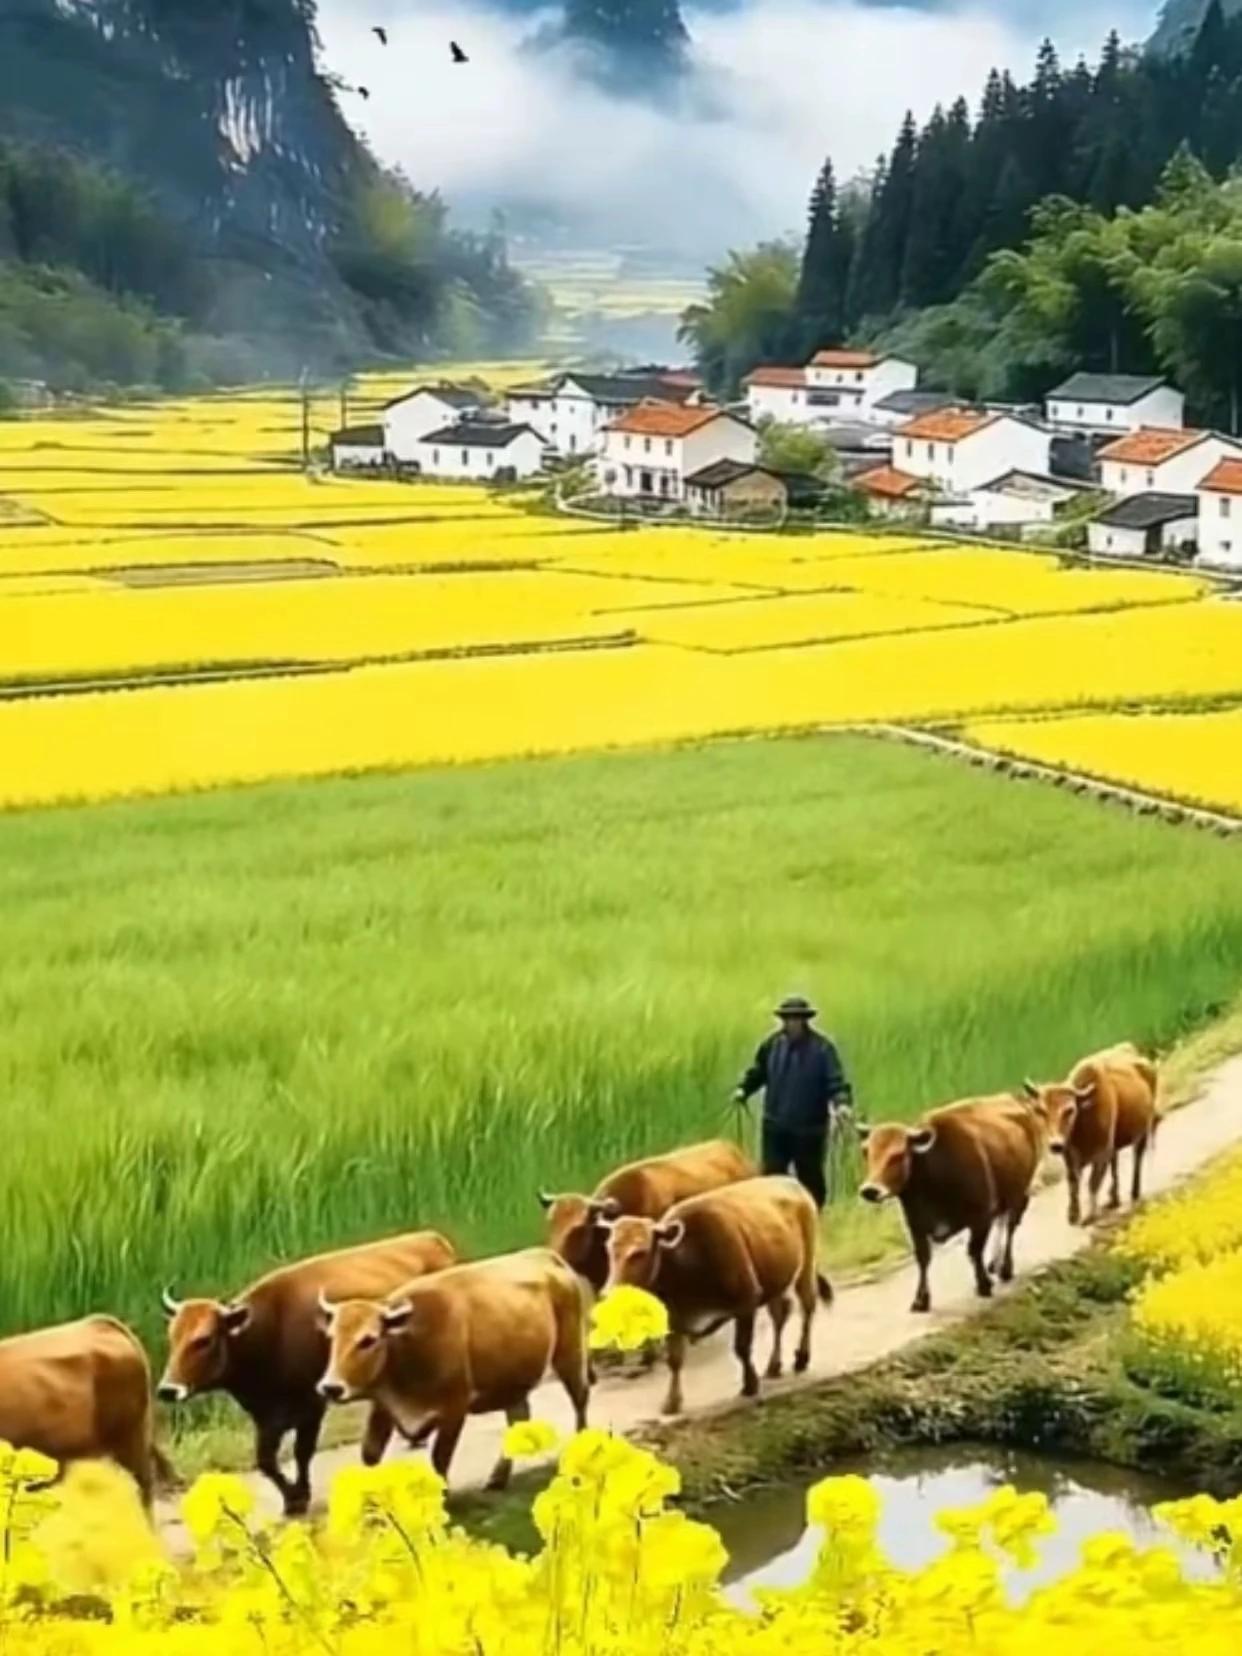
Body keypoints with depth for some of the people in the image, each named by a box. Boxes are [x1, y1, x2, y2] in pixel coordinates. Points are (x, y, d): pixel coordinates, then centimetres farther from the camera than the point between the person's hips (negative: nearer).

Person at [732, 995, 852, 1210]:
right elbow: (758, 1072, 11)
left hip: (809, 1128, -3)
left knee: (810, 1177, 11)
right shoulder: (772, 1044, 1)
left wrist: (842, 1103, -34)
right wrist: (743, 1089, -5)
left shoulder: (822, 1047, -11)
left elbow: (836, 1081, -18)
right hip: (775, 1125, 3)